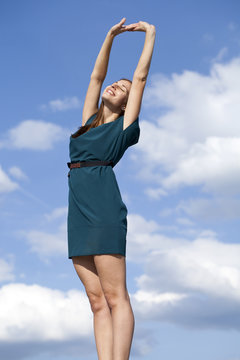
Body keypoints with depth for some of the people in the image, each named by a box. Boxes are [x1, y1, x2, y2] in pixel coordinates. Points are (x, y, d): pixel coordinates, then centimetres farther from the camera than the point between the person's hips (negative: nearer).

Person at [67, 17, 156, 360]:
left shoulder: (124, 126, 10)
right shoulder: (90, 121, 25)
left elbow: (141, 75, 16)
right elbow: (96, 75, 29)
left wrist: (150, 33, 27)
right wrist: (111, 35, 31)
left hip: (104, 207, -6)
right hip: (78, 213, 6)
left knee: (115, 296, -11)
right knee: (97, 301, 0)